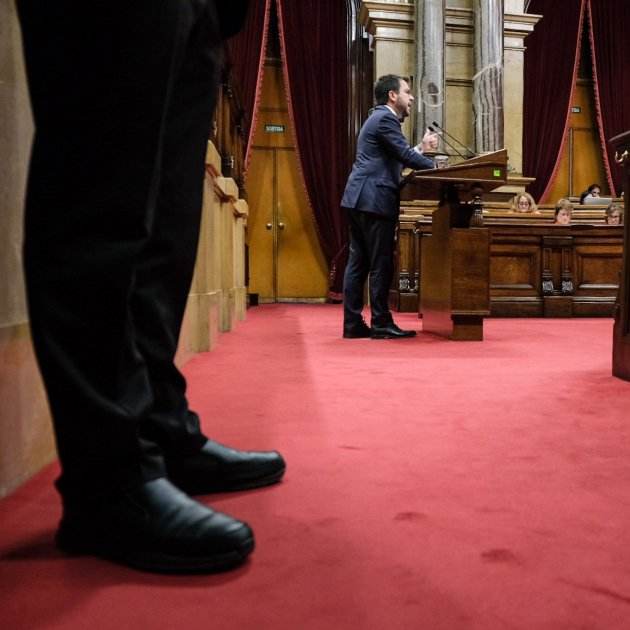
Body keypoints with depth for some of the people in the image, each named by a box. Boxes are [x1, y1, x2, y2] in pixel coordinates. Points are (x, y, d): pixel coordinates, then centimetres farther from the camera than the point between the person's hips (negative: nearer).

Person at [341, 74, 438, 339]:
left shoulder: (379, 118, 24)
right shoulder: (385, 119, -7)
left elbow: (396, 158, 21)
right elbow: (406, 156, -15)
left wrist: (421, 148, 18)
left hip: (359, 199, 10)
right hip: (374, 200, -10)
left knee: (358, 263, 7)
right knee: (381, 265, -5)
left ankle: (353, 324, 10)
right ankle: (381, 323, 1)